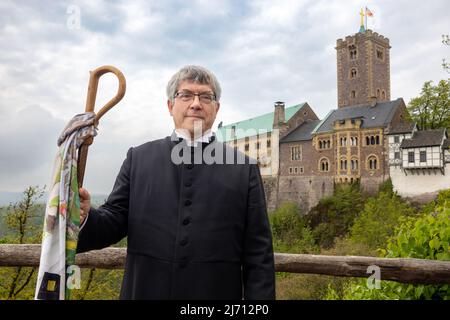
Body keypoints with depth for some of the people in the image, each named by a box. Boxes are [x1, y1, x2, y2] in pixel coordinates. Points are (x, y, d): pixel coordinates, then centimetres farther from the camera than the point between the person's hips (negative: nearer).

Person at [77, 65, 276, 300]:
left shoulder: (243, 168, -1)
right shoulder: (138, 158, 3)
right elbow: (115, 218, -1)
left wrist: (260, 296, -8)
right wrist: (85, 218, -20)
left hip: (216, 292, 0)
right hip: (146, 290, 1)